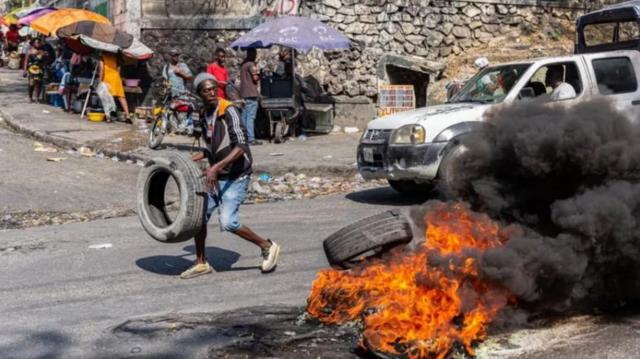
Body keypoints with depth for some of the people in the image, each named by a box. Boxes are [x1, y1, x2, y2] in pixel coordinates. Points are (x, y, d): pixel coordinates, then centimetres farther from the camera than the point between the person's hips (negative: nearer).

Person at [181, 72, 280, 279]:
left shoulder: (228, 111, -18)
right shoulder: (204, 115, 7)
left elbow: (240, 146, -27)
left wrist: (216, 167, -36)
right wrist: (199, 157, 7)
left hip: (236, 177, -8)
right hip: (216, 176, 8)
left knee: (228, 222, -16)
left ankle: (267, 247, 4)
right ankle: (201, 263, 24)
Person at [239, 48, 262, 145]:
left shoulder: (243, 64, 16)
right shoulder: (251, 64, -11)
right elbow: (255, 77, -16)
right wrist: (259, 74, 3)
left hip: (243, 93, 9)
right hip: (251, 93, -9)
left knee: (244, 116, 11)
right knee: (250, 117, -10)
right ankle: (251, 139, -11)